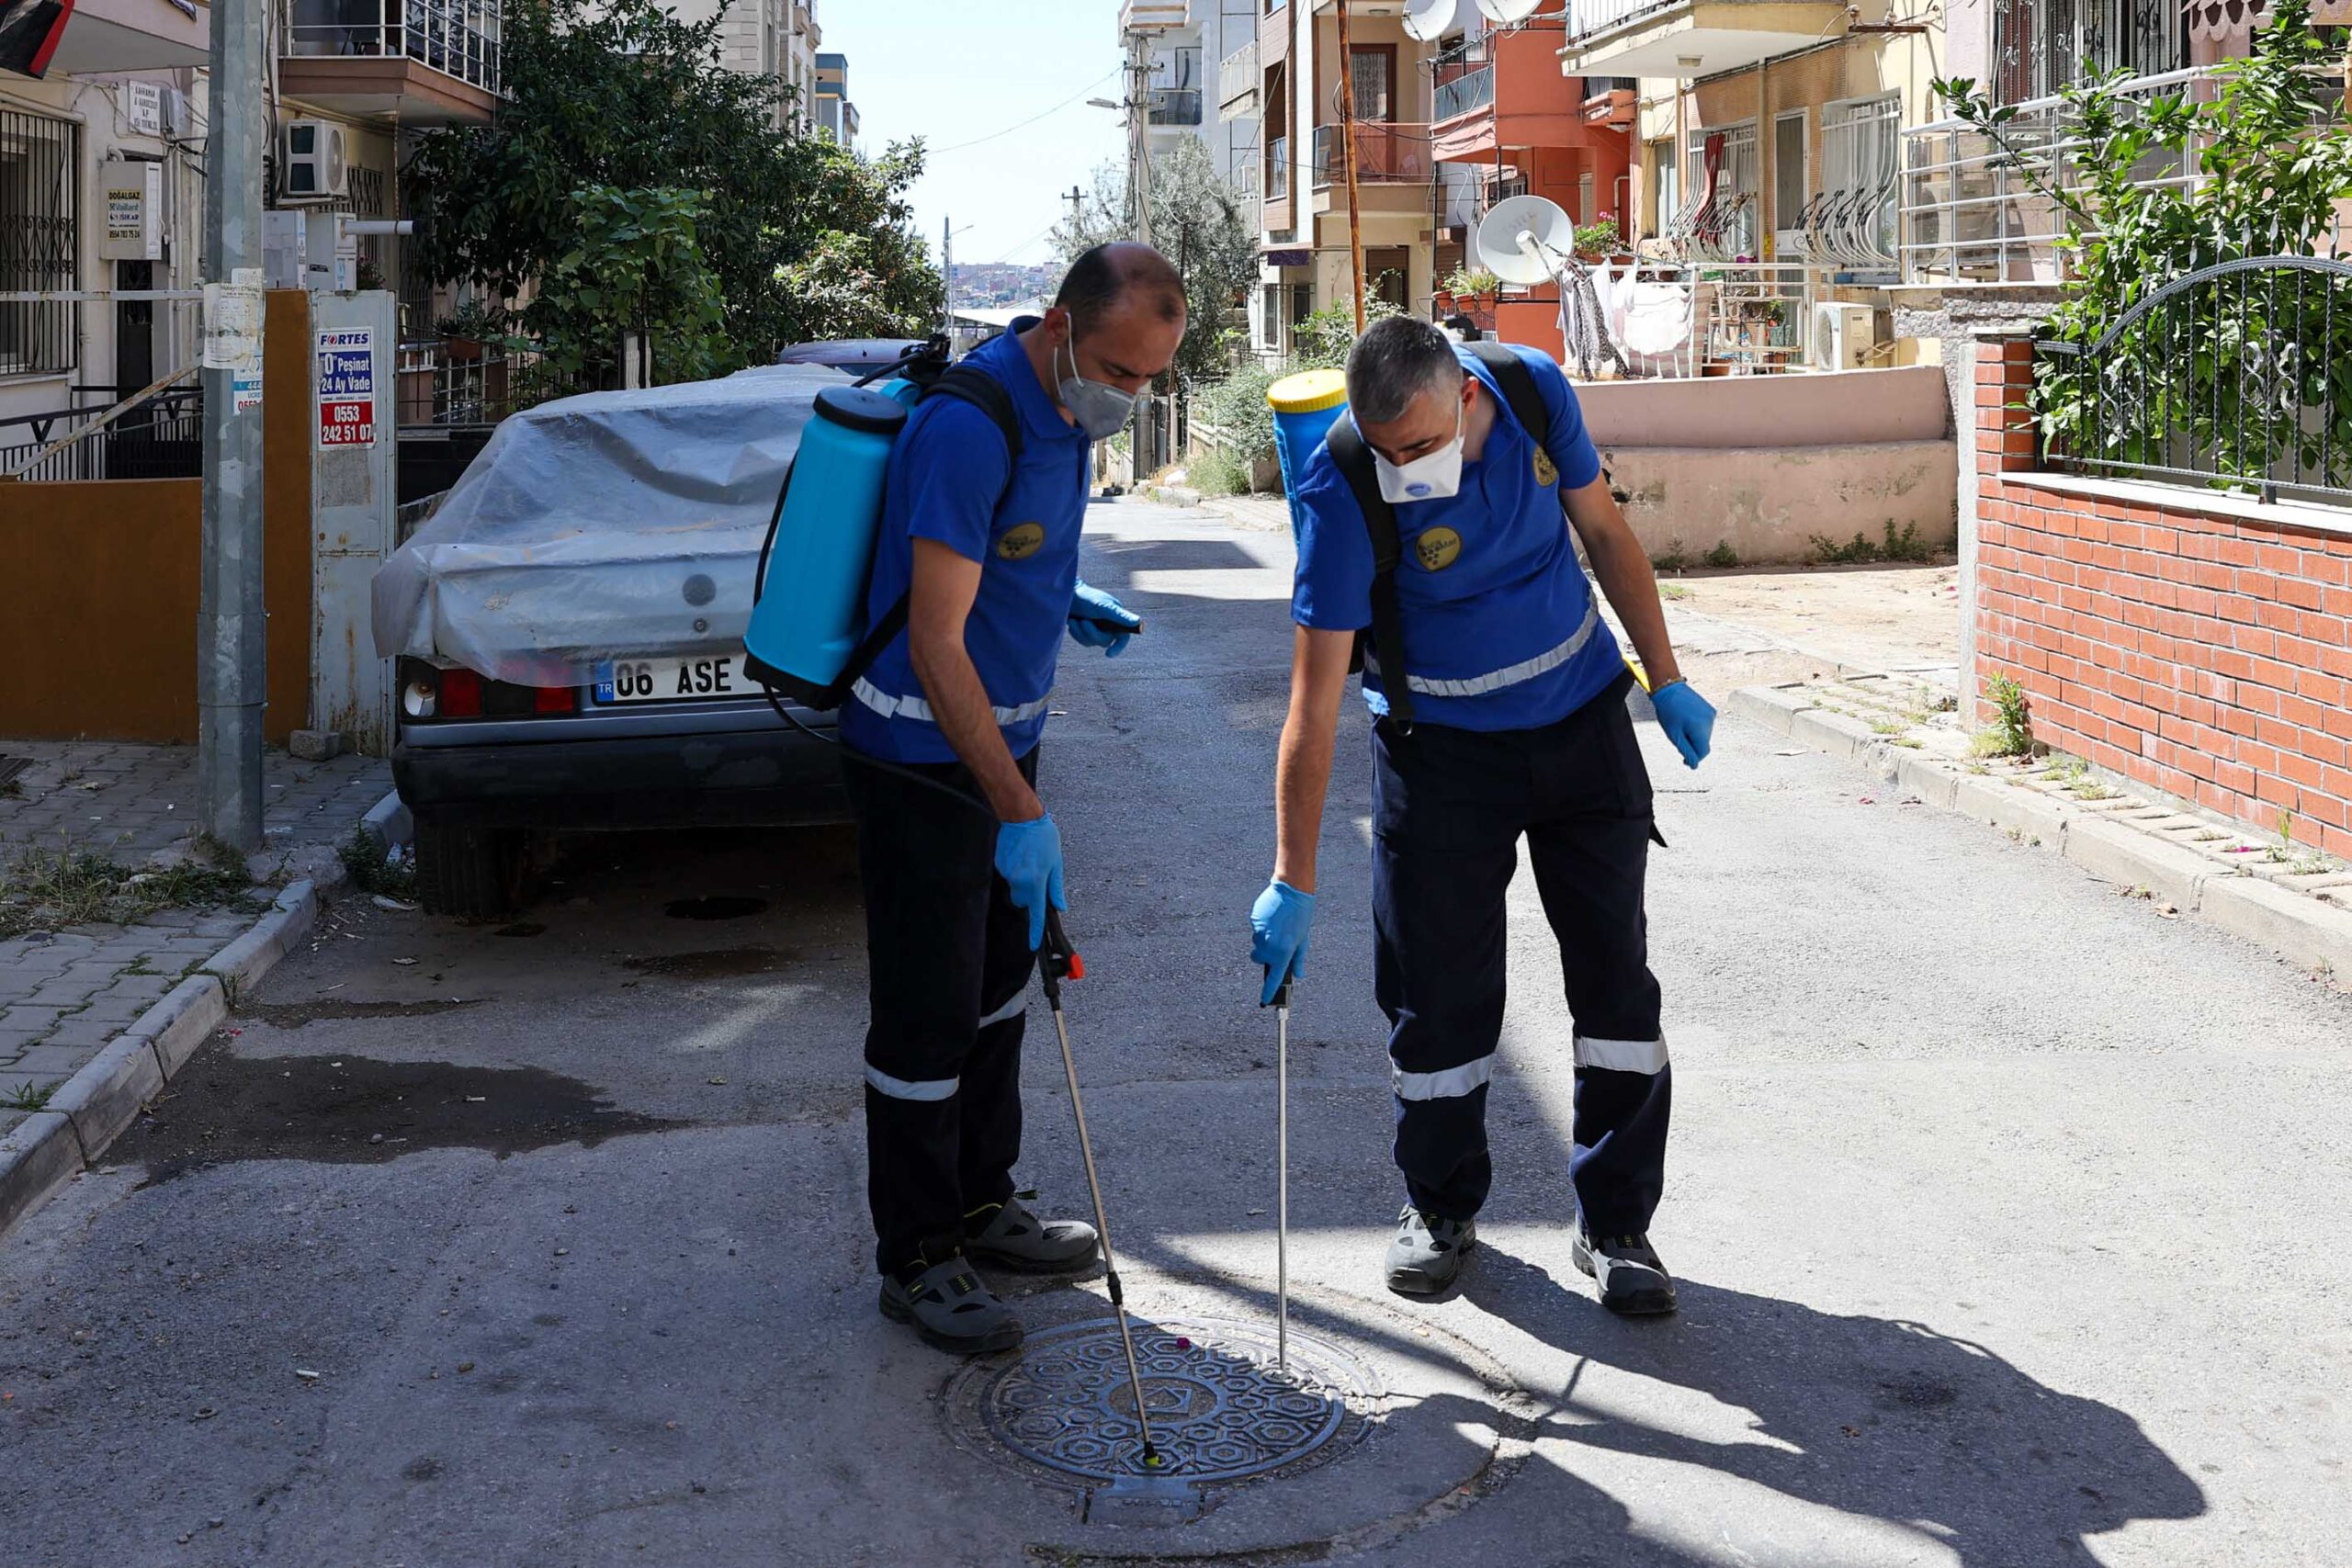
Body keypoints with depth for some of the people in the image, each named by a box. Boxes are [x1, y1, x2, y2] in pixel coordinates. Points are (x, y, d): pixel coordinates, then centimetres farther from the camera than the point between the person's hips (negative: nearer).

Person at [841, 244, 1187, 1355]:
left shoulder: (1066, 404, 2)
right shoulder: (969, 428, -27)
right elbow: (936, 646, -28)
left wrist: (1064, 604, 2)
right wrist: (1020, 812, -31)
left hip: (1000, 735, 9)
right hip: (922, 754, -9)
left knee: (997, 982, 19)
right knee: (927, 1009, 0)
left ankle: (979, 1202, 34)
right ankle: (915, 1258, 13)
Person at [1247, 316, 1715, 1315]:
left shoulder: (1534, 389, -15)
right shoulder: (1343, 486, -25)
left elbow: (1604, 531, 3)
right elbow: (1316, 698, -25)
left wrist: (1666, 679, 5)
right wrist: (1293, 881, -26)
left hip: (1582, 719, 3)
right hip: (1440, 745, -3)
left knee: (1617, 977, 3)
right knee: (1439, 988, 1)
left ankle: (1615, 1223, 15)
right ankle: (1441, 1205, 24)